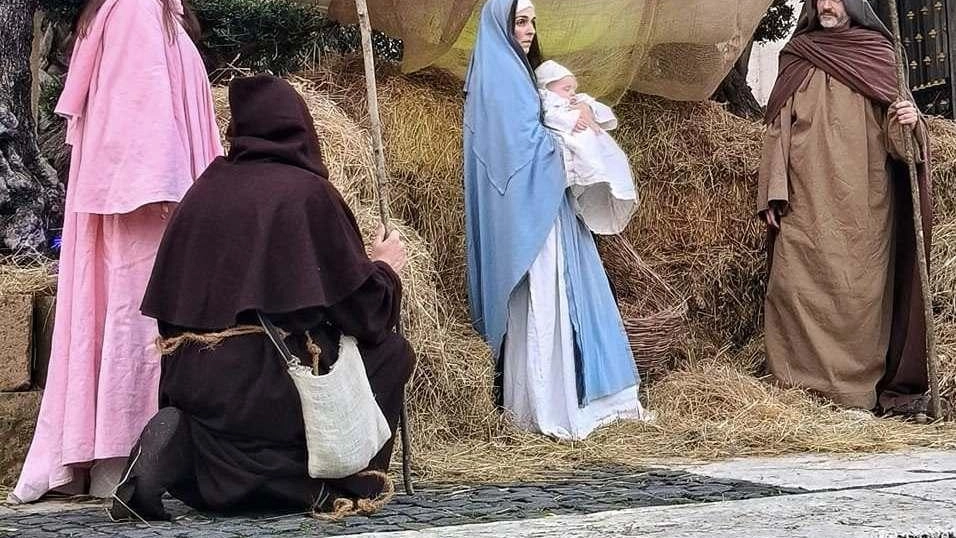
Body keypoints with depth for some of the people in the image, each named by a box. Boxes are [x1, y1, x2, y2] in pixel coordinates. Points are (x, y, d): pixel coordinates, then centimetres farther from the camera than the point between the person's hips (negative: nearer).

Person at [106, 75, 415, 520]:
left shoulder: (205, 188, 11)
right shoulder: (307, 190, -4)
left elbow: (168, 304, 17)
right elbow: (365, 308, -3)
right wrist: (385, 268, 19)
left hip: (192, 382, 5)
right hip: (267, 381, -5)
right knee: (390, 352, 16)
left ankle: (180, 444, -1)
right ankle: (343, 483, 6)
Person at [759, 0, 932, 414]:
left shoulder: (878, 55, 9)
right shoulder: (797, 59, 12)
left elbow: (893, 132, 8)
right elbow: (778, 128, 8)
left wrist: (908, 122, -17)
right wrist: (773, 195, -1)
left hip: (863, 202, -1)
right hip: (807, 202, 1)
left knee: (860, 289, -4)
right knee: (797, 285, -7)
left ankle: (860, 388, -1)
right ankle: (801, 386, -3)